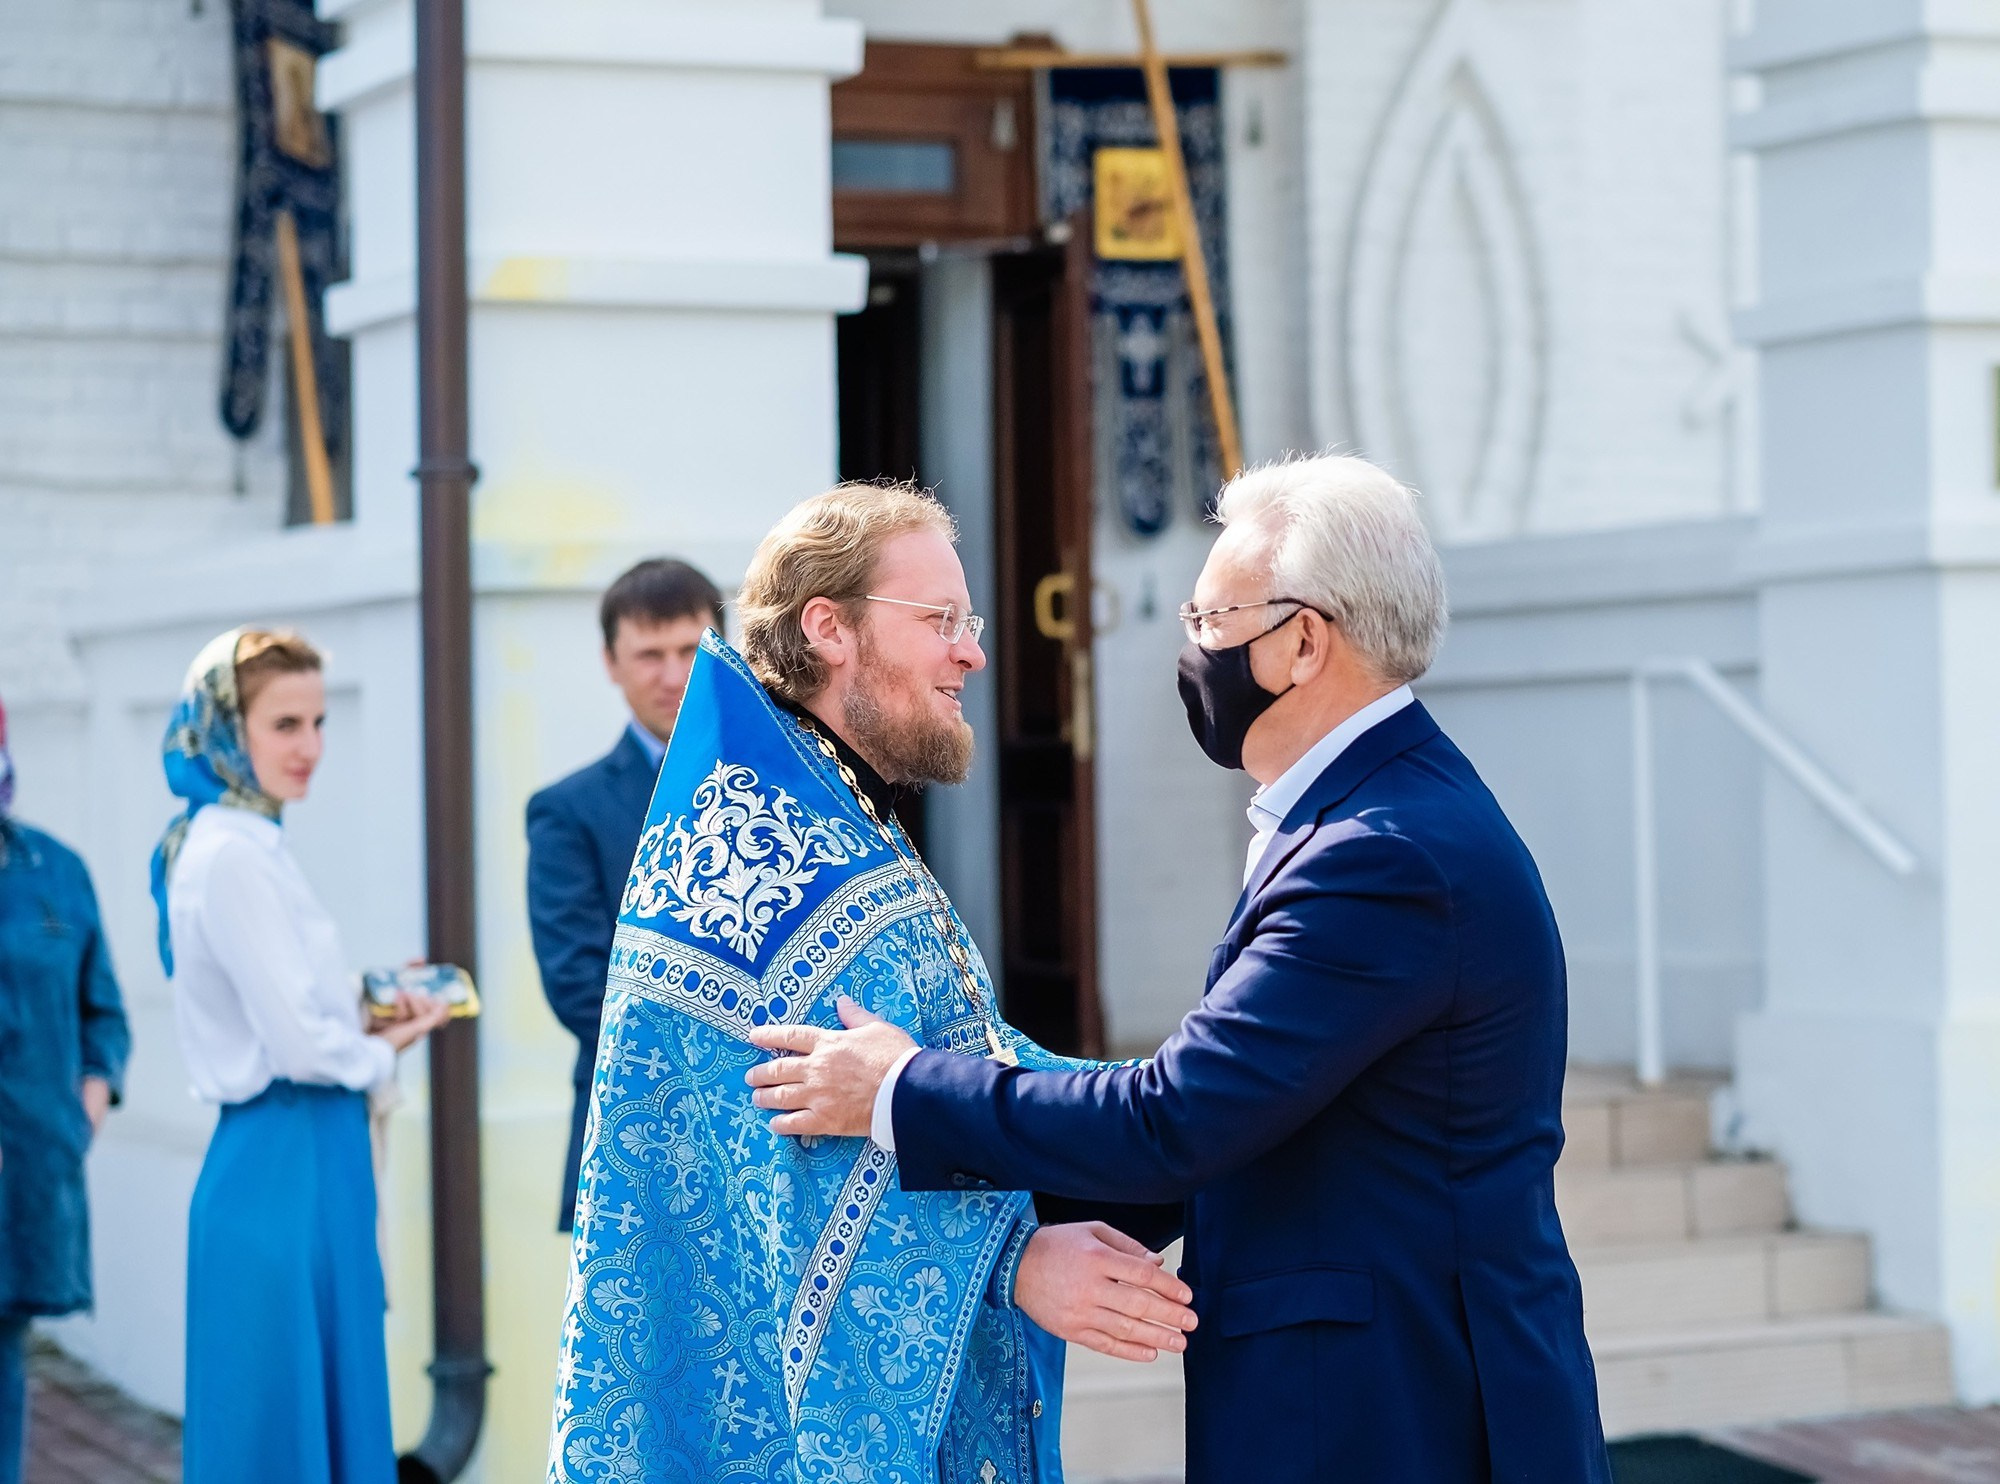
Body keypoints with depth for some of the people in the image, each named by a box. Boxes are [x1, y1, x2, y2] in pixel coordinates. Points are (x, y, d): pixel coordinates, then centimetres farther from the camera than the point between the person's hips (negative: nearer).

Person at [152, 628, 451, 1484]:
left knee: (333, 1409, 14)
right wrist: (383, 1051, -1)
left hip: (309, 1165, 9)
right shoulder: (228, 857, -17)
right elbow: (299, 1046, -19)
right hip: (282, 1166, -9)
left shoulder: (249, 846, 11)